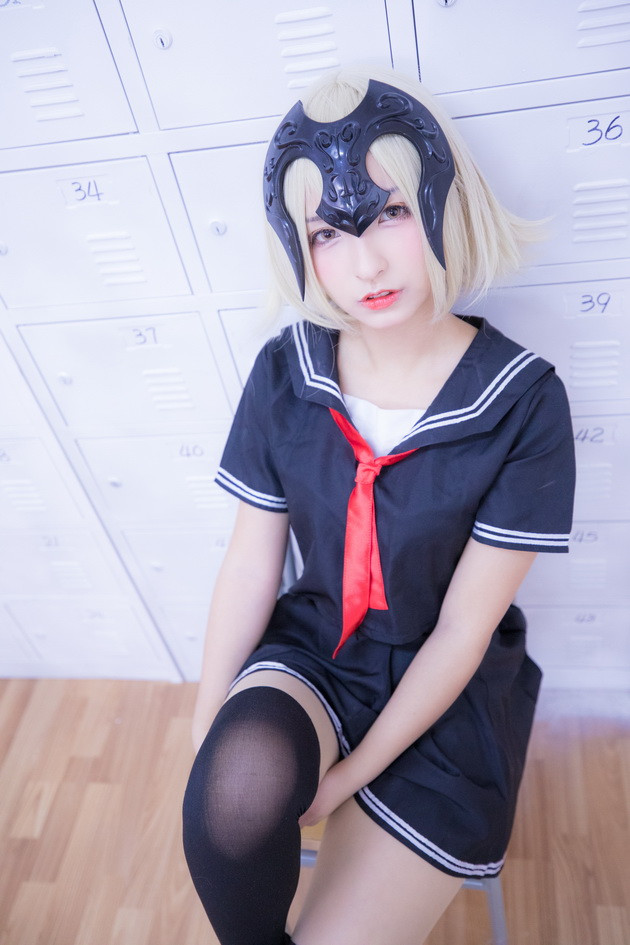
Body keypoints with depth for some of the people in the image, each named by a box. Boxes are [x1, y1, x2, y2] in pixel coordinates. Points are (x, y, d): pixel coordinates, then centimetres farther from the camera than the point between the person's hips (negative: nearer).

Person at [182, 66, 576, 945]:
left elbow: (464, 629, -15)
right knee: (236, 790, -30)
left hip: (448, 684, -1)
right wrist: (209, 741, -7)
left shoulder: (522, 402, -19)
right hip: (315, 644, 2)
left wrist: (349, 775, -12)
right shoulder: (284, 375, -10)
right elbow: (249, 569, -5)